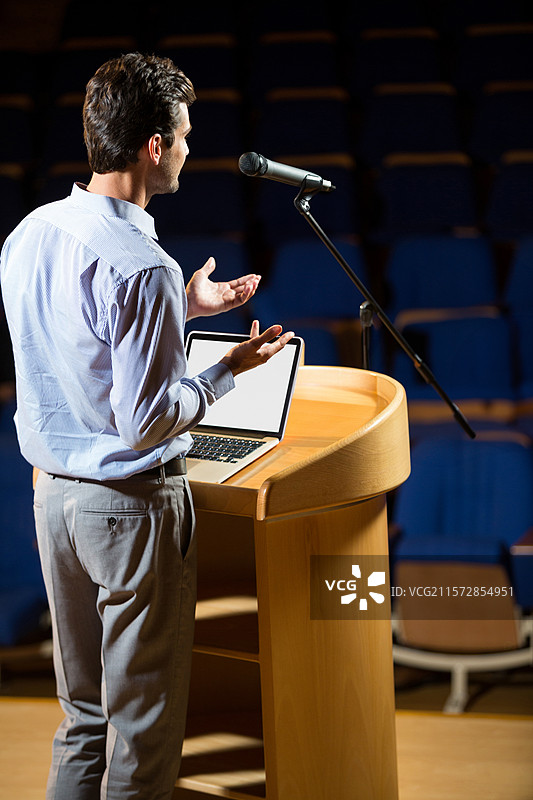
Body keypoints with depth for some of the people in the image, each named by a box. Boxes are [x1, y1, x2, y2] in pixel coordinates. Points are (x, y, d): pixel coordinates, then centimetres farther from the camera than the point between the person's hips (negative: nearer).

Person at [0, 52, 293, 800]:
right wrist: (229, 369, -10)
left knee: (83, 712, 18)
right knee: (143, 720, 5)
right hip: (130, 506, -8)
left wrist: (182, 308, 18)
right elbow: (145, 422, -23)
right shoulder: (142, 268, -23)